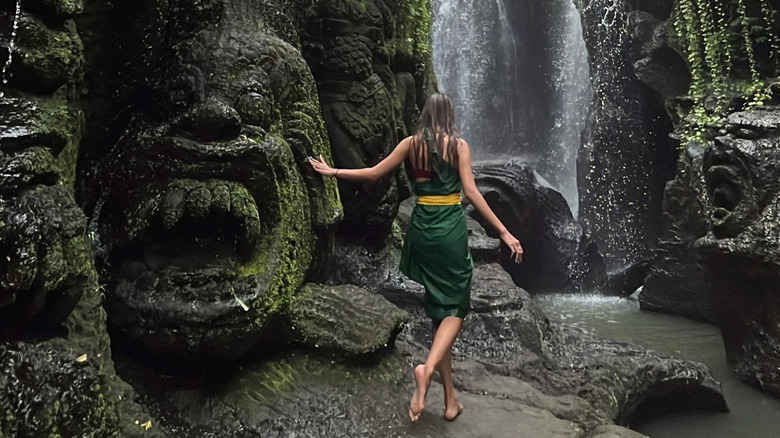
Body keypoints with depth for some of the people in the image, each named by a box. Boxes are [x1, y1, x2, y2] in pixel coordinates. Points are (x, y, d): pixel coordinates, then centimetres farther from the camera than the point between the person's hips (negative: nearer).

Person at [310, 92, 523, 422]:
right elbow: (471, 192, -9)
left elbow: (374, 173, 6)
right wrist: (504, 232, -7)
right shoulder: (459, 145, -1)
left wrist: (332, 171, 19)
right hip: (451, 231, -3)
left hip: (421, 230, 4)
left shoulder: (411, 144, 6)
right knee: (455, 308, 6)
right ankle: (428, 366, -21)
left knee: (437, 308, 11)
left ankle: (450, 399, 15)